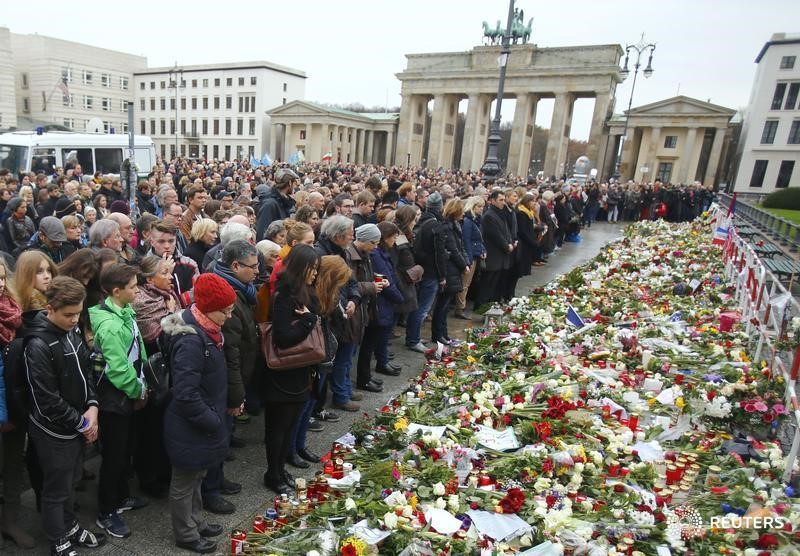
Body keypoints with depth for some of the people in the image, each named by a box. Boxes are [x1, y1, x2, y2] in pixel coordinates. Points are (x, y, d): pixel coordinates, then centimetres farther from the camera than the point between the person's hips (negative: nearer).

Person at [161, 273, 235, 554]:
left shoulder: (205, 329, 0)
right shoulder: (191, 341, -30)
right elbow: (186, 395, -30)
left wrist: (215, 418, 13)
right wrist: (213, 422, -18)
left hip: (202, 422, 9)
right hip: (190, 427, -9)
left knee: (195, 477, 25)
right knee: (184, 482, 14)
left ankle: (197, 523, 44)